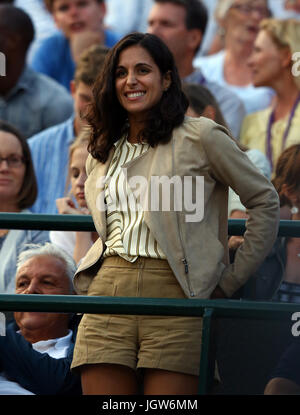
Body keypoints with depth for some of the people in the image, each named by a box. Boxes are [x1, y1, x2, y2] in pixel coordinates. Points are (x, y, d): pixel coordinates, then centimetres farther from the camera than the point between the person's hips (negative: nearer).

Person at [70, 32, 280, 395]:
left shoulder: (200, 137, 1)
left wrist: (232, 281, 3)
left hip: (176, 296, -5)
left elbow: (264, 201, 5)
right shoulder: (102, 152, 19)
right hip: (108, 290, 5)